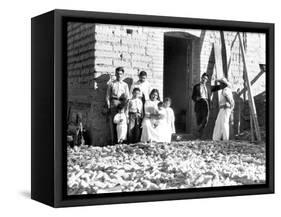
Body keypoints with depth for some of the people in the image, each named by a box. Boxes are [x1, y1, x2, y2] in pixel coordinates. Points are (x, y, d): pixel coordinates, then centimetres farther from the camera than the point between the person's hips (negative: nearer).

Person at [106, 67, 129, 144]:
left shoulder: (125, 85, 14)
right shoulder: (111, 84, 12)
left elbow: (127, 97, 11)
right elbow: (107, 96, 9)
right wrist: (108, 106, -2)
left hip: (122, 103, 1)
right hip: (113, 103, 0)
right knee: (113, 122, -5)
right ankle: (113, 141, -4)